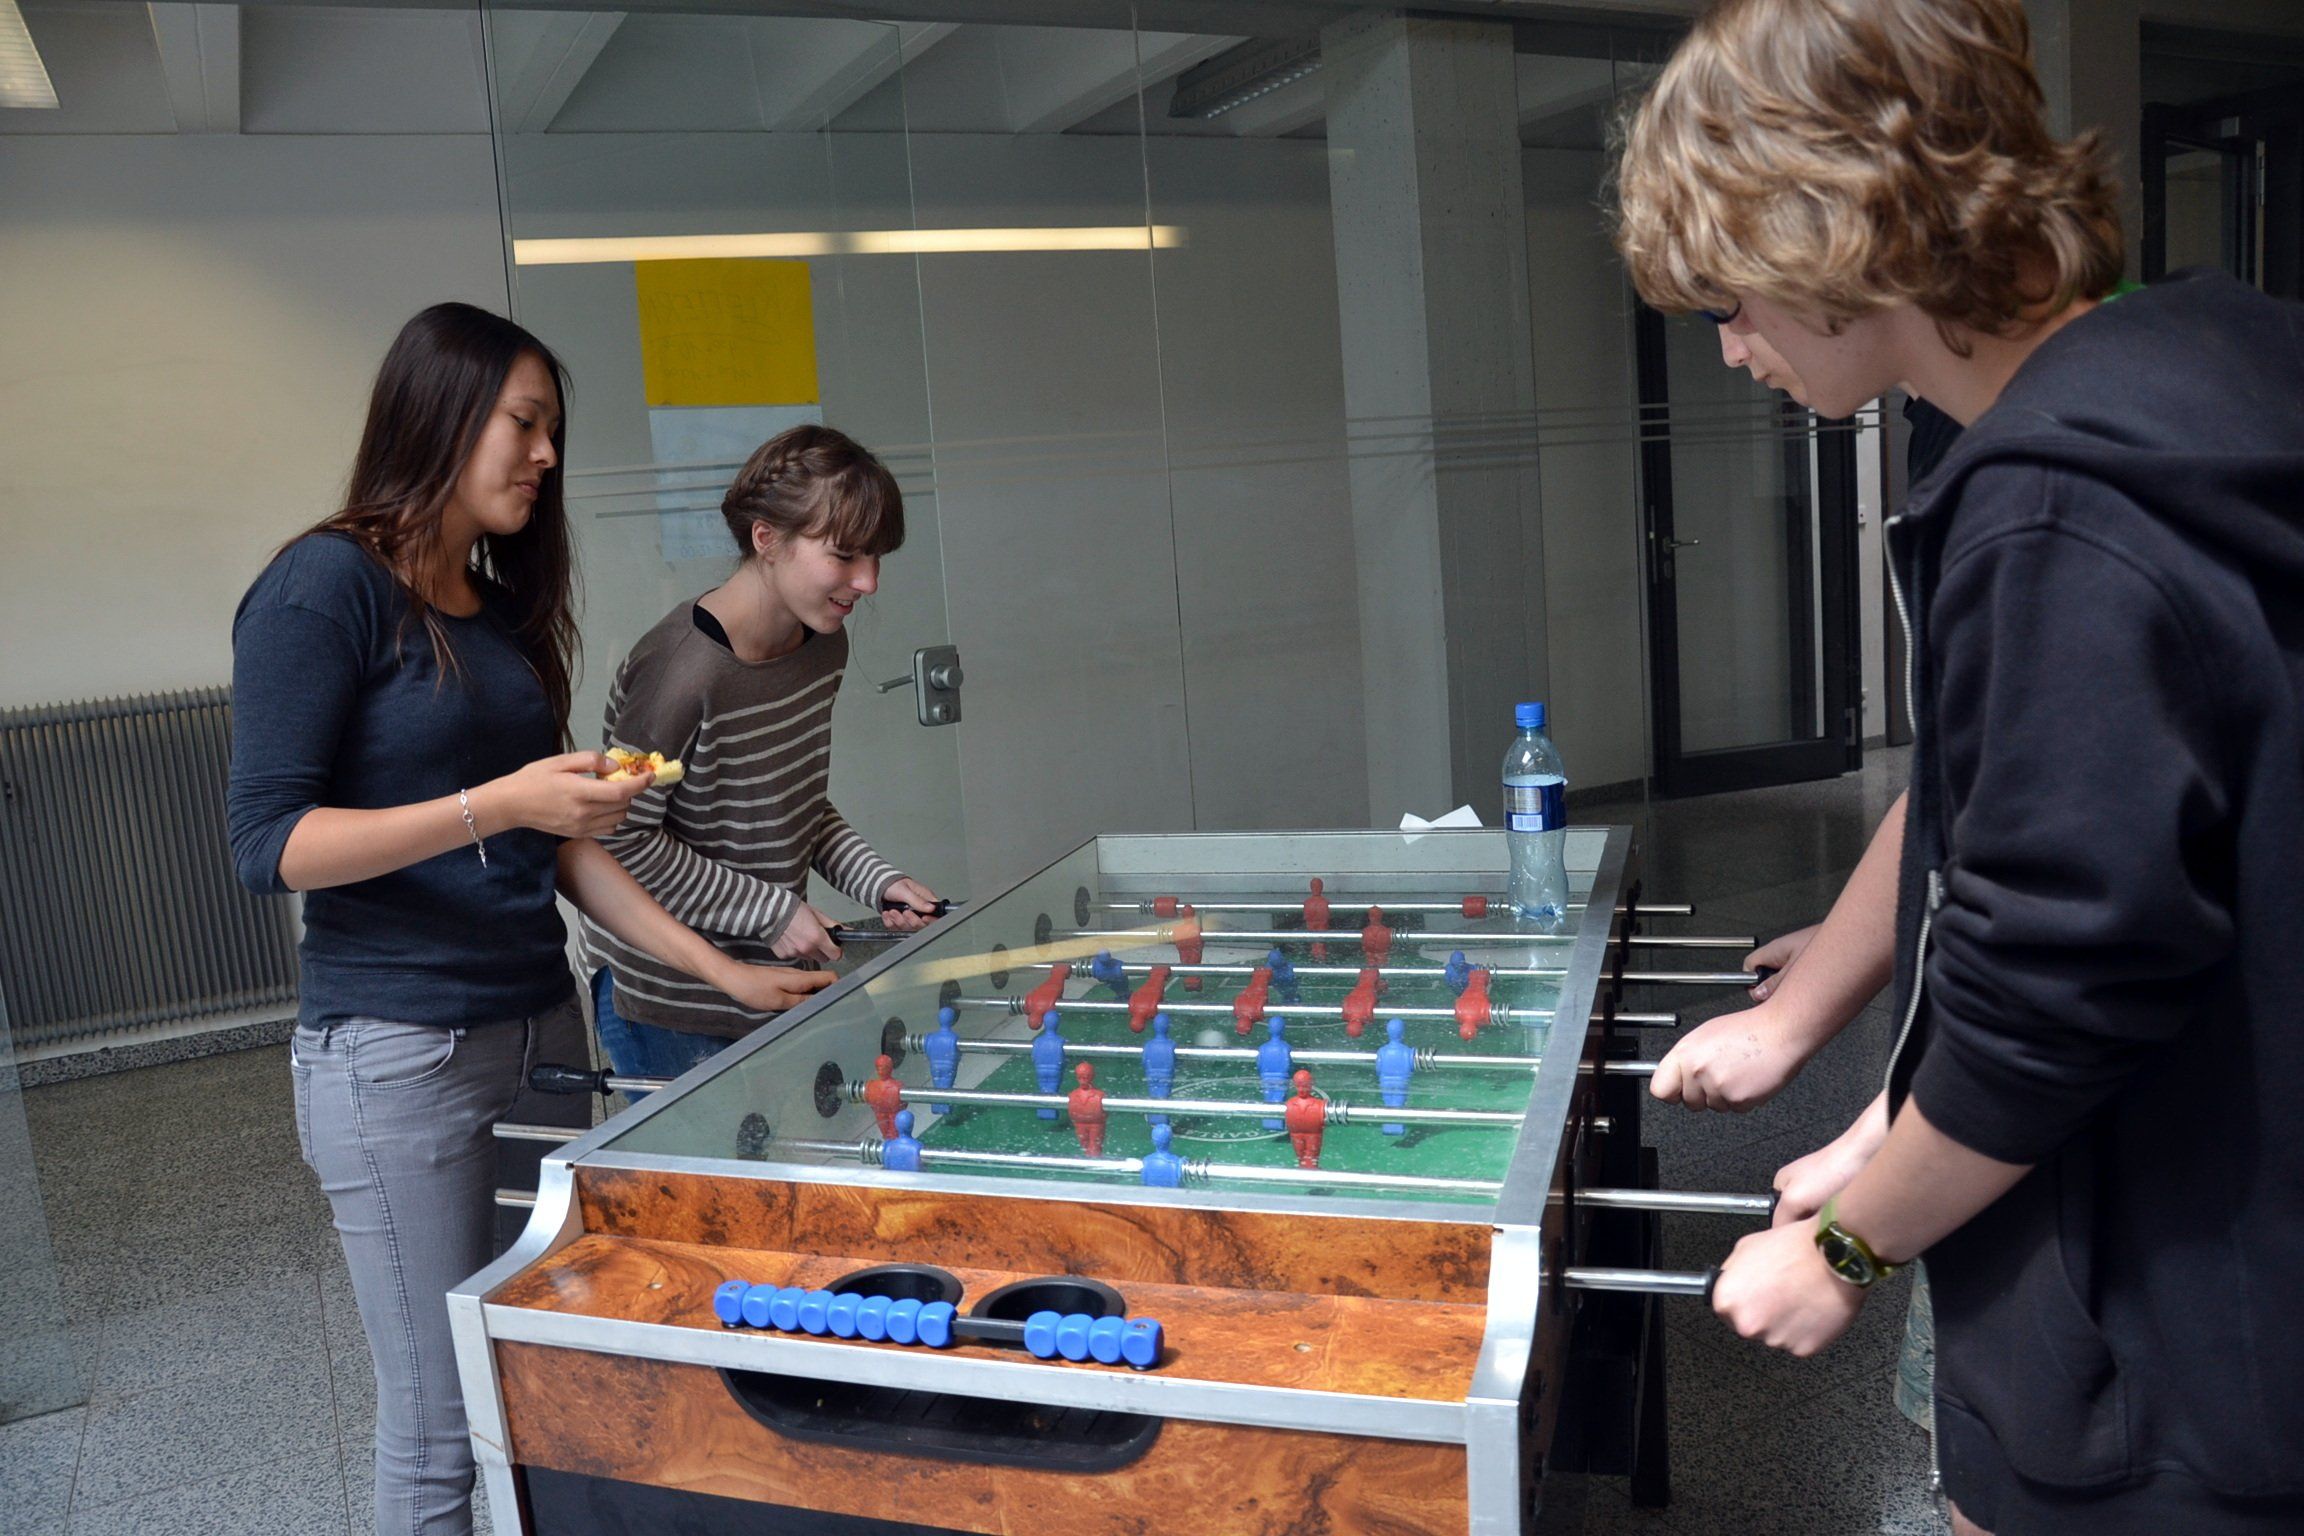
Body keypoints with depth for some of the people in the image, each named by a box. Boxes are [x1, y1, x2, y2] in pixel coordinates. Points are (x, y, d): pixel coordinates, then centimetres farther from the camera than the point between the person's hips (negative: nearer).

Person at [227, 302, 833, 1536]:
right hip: (397, 1054, -7)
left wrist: (720, 969, 9)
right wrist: (496, 805, -23)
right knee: (441, 1432, 3)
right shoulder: (326, 587, -8)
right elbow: (268, 842, -13)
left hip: (542, 1030, 7)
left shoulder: (504, 611, 13)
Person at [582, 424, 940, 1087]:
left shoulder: (824, 645, 3)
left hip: (767, 980, 7)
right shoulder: (684, 670, -25)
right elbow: (621, 840, -21)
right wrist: (771, 911, -17)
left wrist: (877, 880, 1)